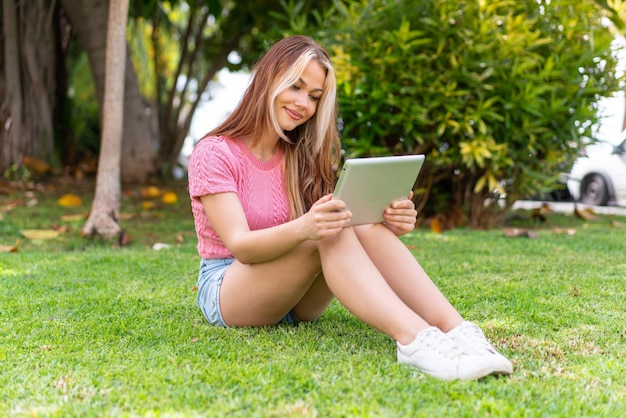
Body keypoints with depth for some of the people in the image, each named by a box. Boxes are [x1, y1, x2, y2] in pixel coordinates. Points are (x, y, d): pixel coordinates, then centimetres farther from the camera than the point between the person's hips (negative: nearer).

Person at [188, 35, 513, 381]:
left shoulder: (302, 157, 8)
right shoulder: (214, 154, -9)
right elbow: (239, 245, -22)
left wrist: (386, 224, -27)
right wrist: (302, 228, -42)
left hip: (297, 299, 5)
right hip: (226, 293, -5)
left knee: (365, 226, -26)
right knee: (328, 232, -33)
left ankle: (456, 330, -41)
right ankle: (414, 339, -50)